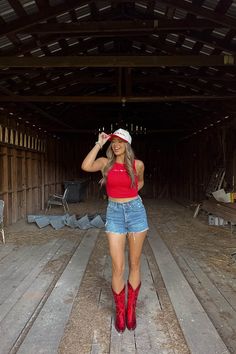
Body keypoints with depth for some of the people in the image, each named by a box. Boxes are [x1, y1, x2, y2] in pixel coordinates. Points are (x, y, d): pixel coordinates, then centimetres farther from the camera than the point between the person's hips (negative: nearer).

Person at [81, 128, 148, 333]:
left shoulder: (138, 164, 1)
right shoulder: (105, 162, 0)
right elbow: (86, 167, -21)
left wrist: (129, 194, 8)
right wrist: (99, 144, -13)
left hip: (136, 211, 1)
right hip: (114, 214, 0)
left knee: (135, 264, 9)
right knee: (118, 267, -1)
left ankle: (131, 309, 27)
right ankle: (120, 311, 21)